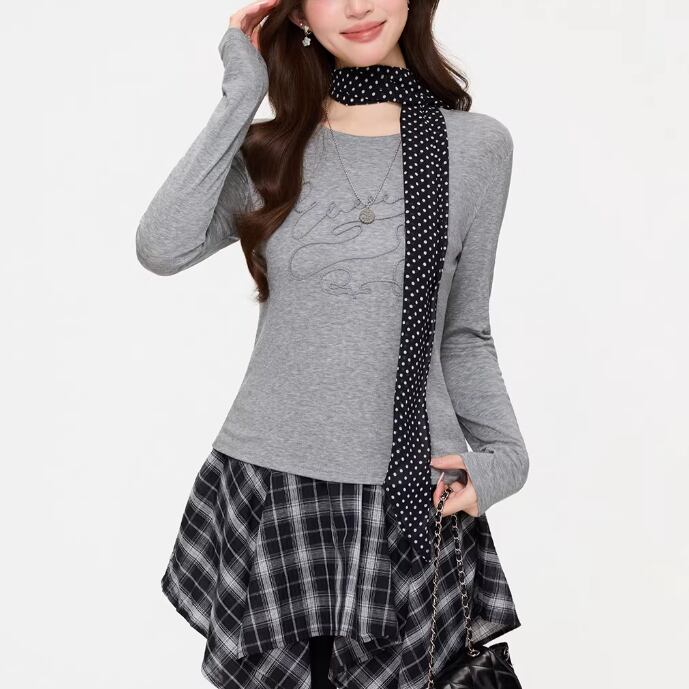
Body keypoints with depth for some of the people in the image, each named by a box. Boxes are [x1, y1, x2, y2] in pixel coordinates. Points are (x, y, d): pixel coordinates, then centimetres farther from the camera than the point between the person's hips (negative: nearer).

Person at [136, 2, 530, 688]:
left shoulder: (478, 146, 3)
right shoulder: (269, 149, 5)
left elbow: (464, 335, 9)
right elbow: (161, 248, -14)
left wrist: (503, 455, -6)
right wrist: (242, 91, -9)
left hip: (411, 497, 0)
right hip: (268, 491, 1)